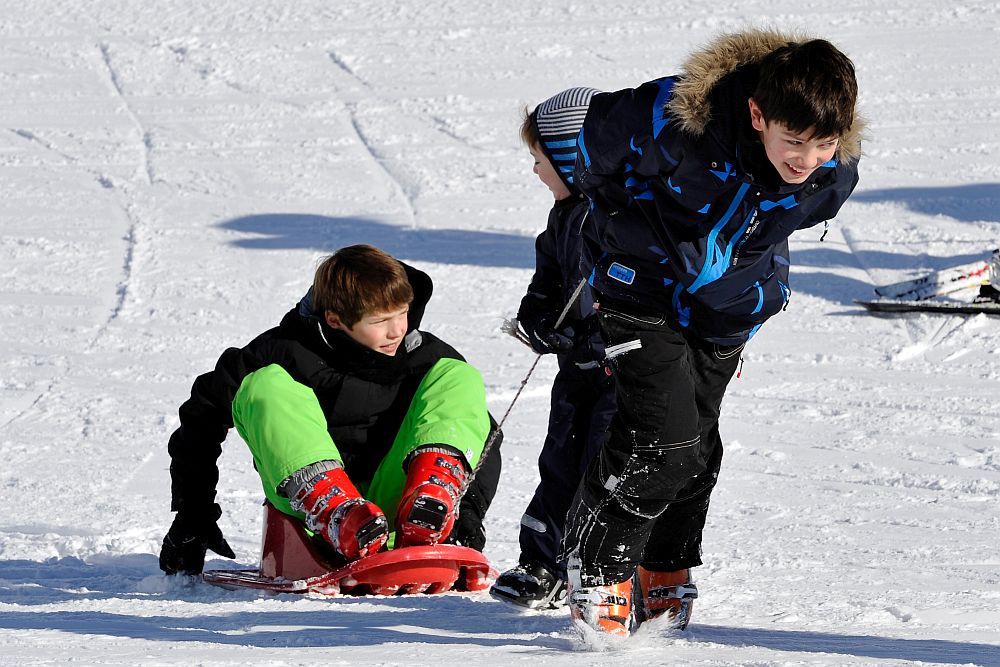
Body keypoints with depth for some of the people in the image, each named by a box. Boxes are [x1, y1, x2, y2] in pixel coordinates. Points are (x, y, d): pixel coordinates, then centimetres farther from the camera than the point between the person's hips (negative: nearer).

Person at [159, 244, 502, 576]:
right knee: (264, 386, -22)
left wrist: (468, 510, -9)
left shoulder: (426, 355, 8)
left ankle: (436, 494, -36)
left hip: (393, 497, 2)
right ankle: (336, 515, -45)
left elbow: (486, 437, 9)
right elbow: (202, 418, 6)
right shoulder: (286, 352, -1)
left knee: (459, 377, -6)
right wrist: (191, 518, 5)